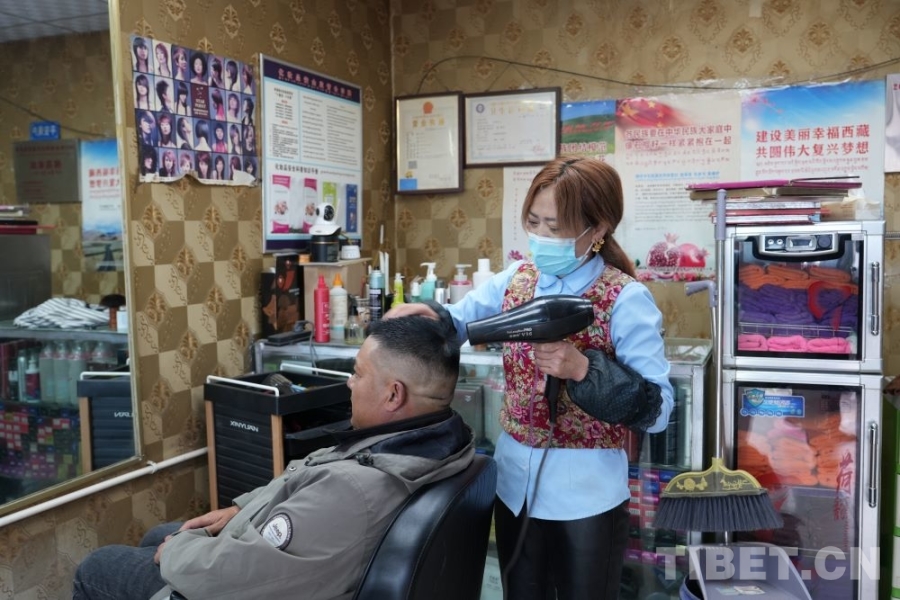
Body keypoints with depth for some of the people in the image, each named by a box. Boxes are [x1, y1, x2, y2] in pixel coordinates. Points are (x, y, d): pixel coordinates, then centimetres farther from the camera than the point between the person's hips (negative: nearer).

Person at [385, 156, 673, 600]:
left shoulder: (626, 300, -15)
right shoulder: (515, 280, 0)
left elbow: (657, 409, -18)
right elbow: (457, 322, 8)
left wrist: (583, 368, -30)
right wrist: (428, 316, -14)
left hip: (587, 492, -4)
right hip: (516, 480, 5)